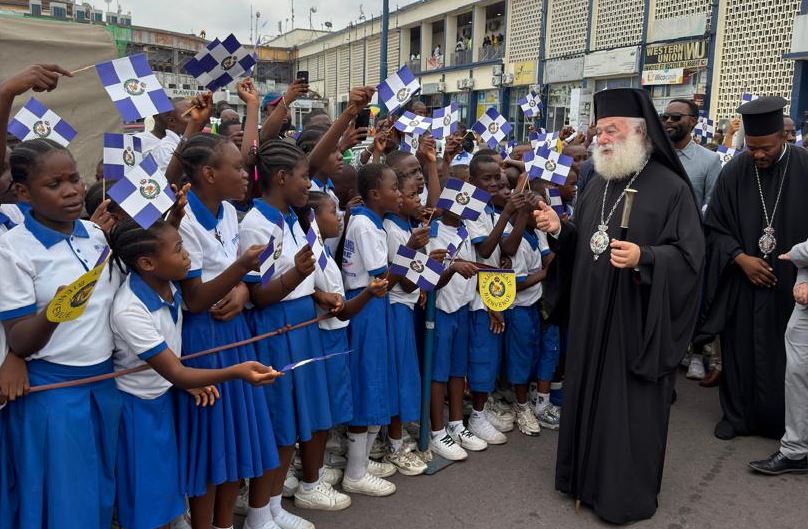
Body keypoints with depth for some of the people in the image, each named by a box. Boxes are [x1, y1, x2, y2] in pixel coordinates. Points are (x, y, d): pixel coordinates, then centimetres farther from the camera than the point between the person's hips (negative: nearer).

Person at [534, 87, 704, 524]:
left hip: (636, 321, -7)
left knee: (629, 408, 4)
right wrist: (559, 230, -5)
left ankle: (627, 493, 22)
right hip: (592, 316, 7)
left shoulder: (671, 188, -12)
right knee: (589, 396, 16)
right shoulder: (597, 184, 9)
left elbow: (689, 255, -15)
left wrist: (644, 258, -32)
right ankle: (587, 476, 34)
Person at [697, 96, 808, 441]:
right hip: (743, 281, 1)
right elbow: (714, 227, 1)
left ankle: (779, 421, 25)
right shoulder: (734, 172, -4)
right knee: (740, 348, 8)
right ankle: (736, 415, 24)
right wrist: (741, 258, -11)